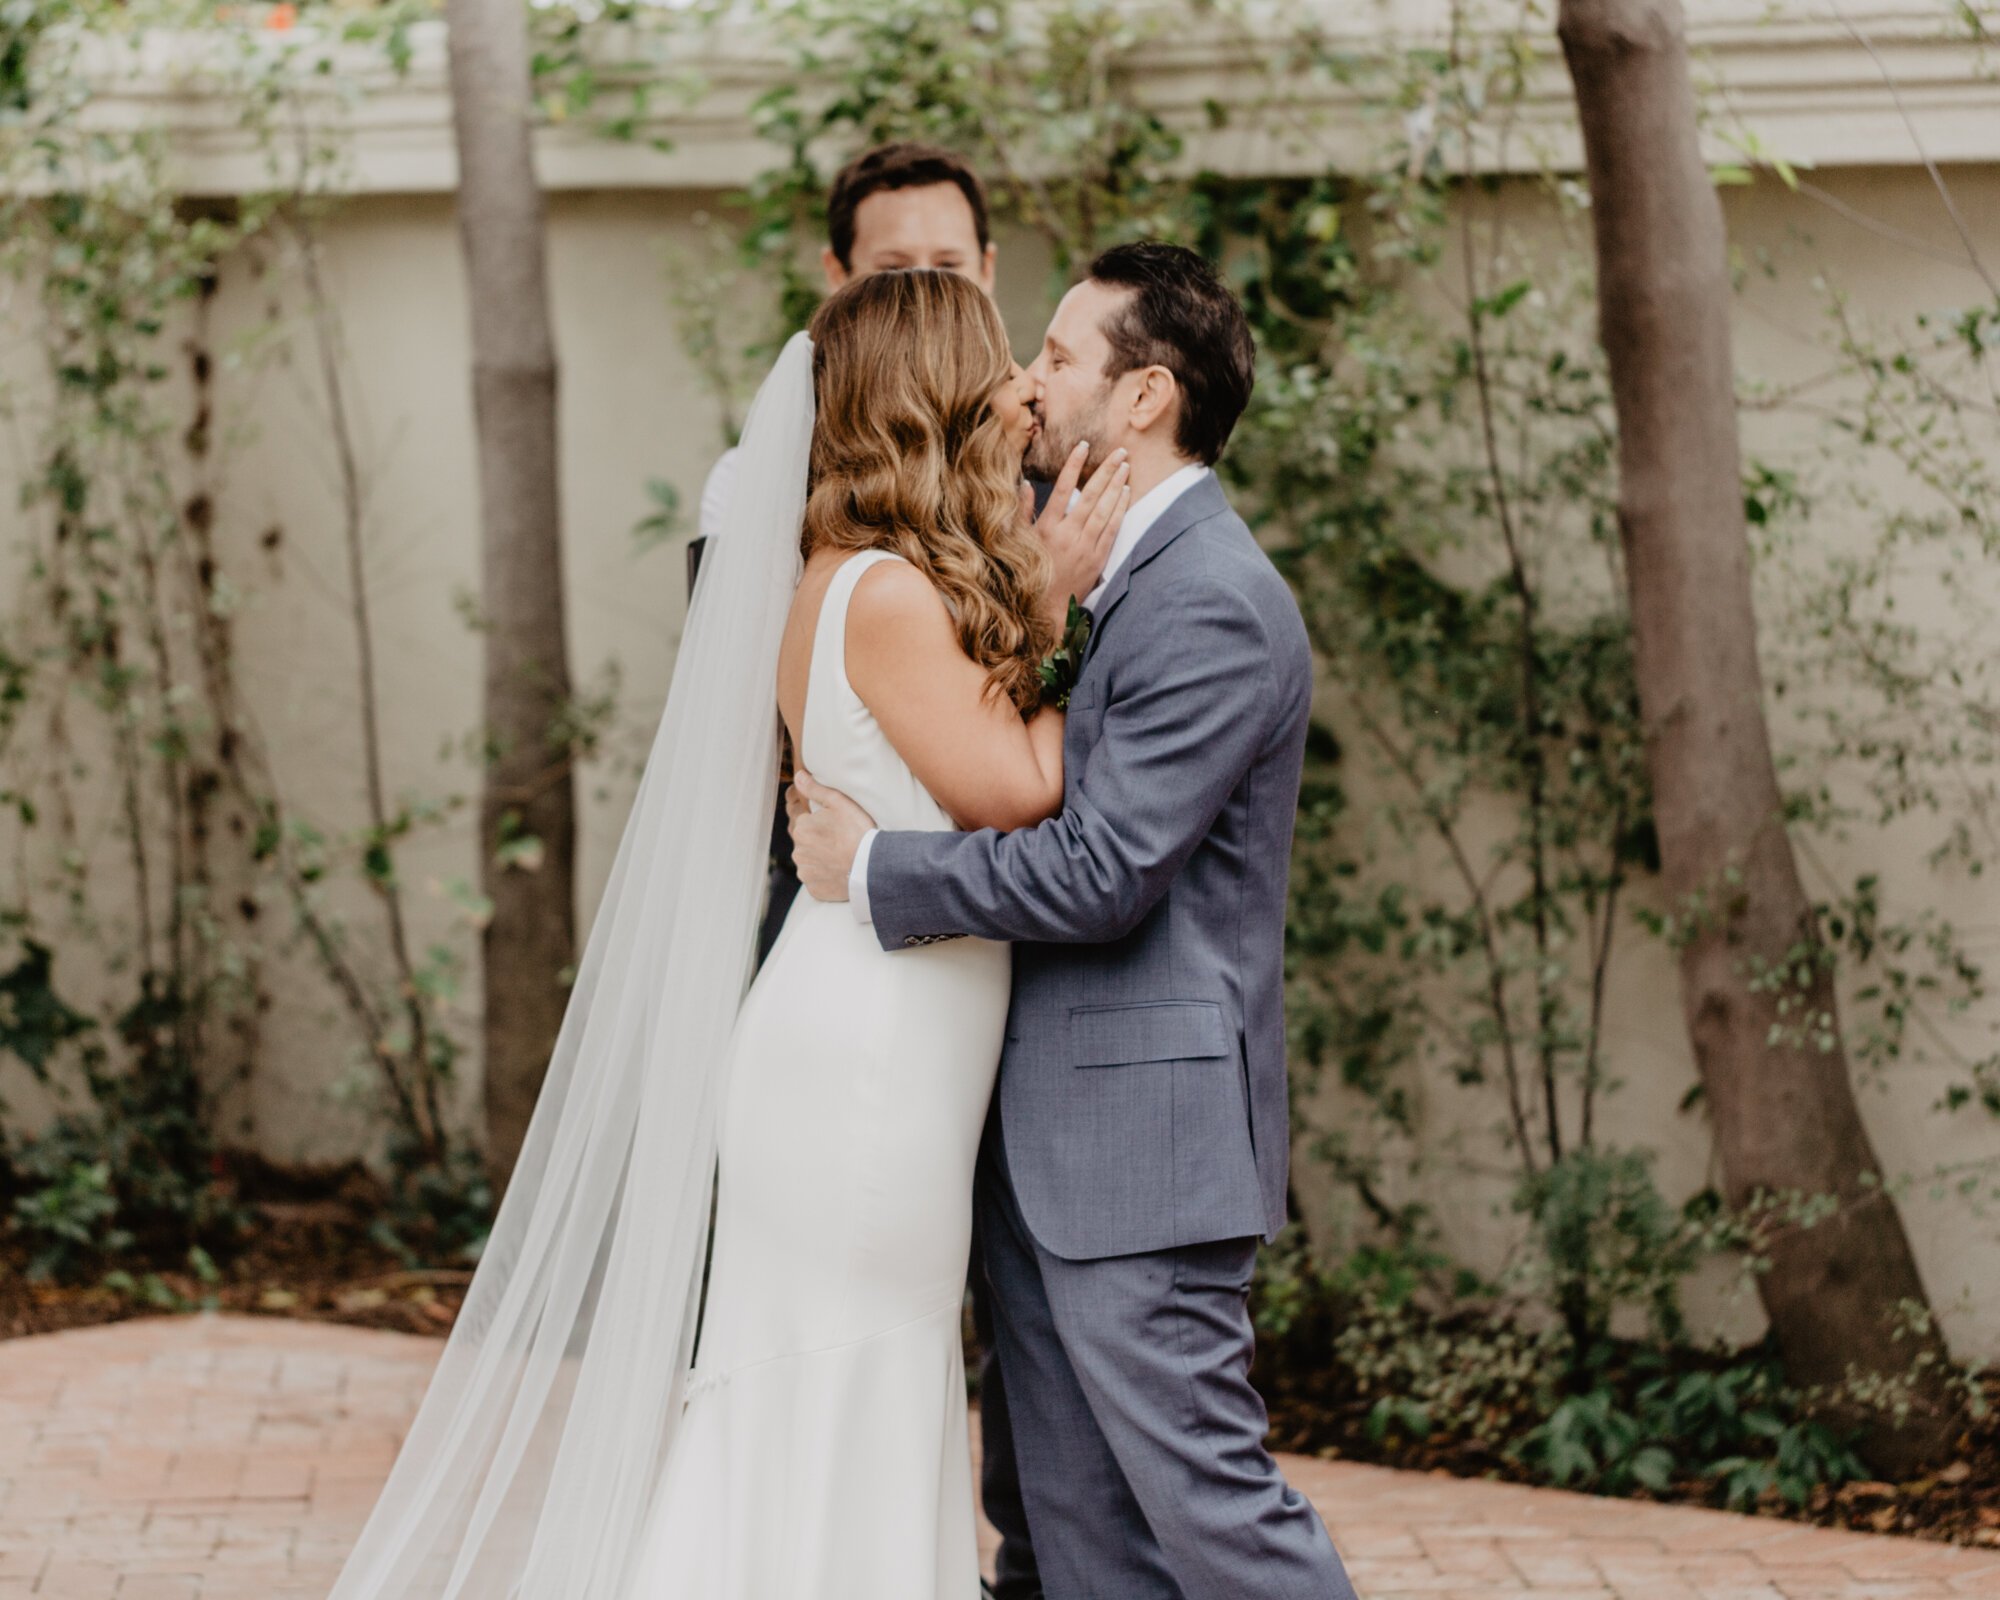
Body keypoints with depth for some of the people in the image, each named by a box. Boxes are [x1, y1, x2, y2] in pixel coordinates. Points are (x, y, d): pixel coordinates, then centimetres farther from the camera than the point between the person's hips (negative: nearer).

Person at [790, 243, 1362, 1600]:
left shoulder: (1214, 604, -17)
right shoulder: (1120, 571, 15)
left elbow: (1102, 871, -21)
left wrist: (874, 865, -12)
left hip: (1141, 1132, -10)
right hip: (1047, 1133, 10)